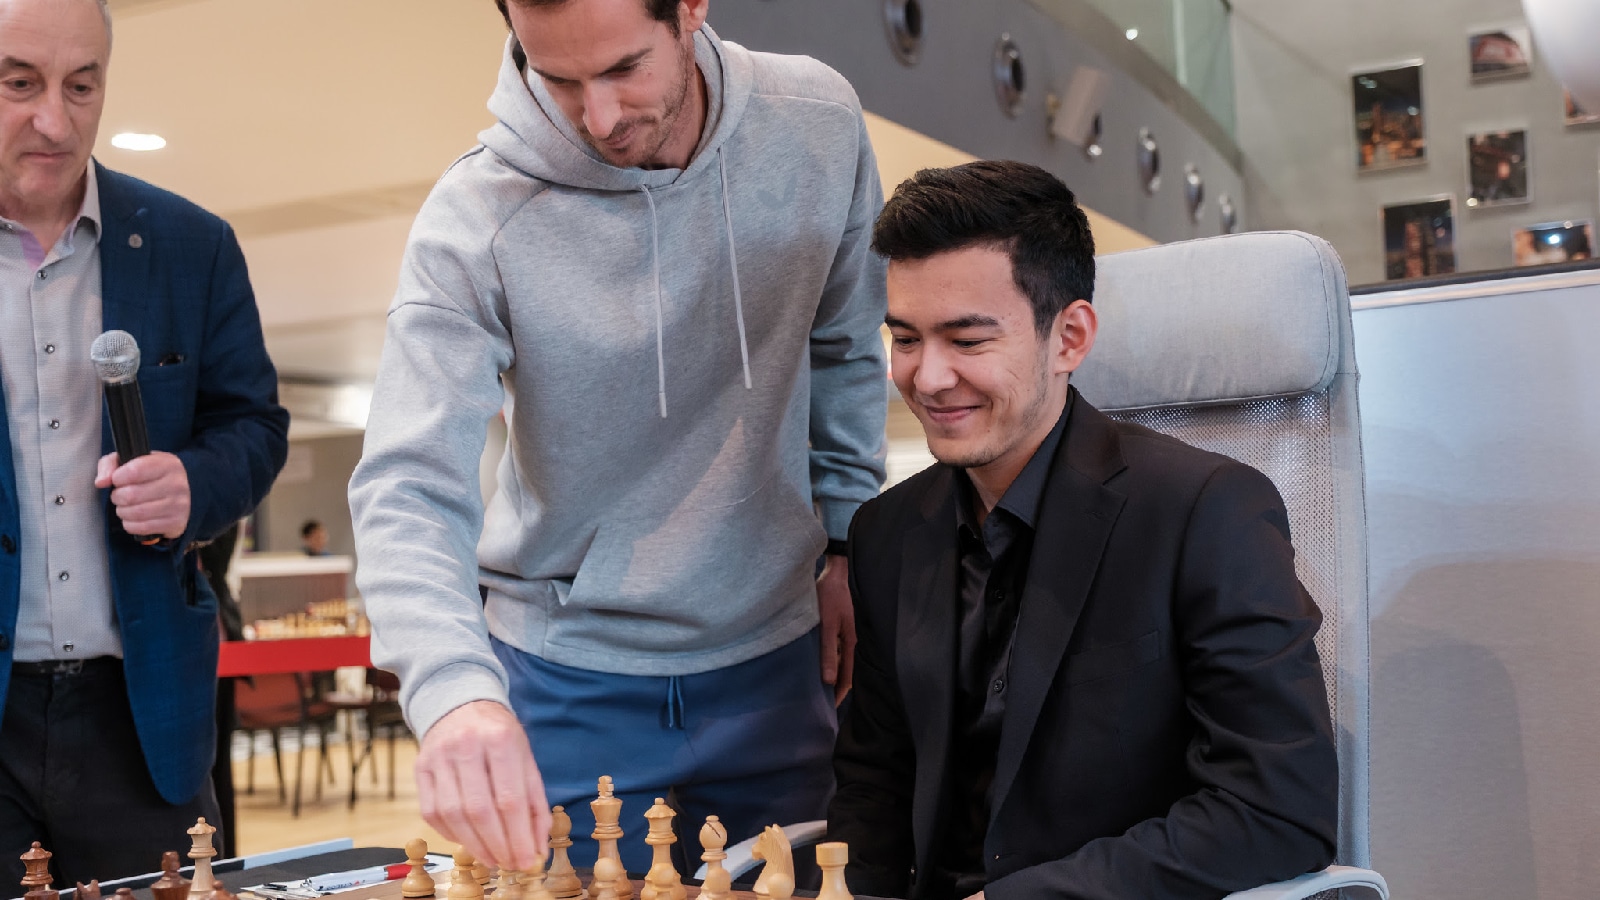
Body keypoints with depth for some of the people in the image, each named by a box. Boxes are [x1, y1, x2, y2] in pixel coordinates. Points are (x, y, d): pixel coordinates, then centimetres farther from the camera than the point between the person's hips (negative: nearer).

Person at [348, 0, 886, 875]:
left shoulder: (819, 122, -9)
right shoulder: (475, 220, -19)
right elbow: (407, 490, -25)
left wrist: (846, 542, 4)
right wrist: (454, 689, -42)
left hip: (772, 656, 3)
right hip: (566, 685, -2)